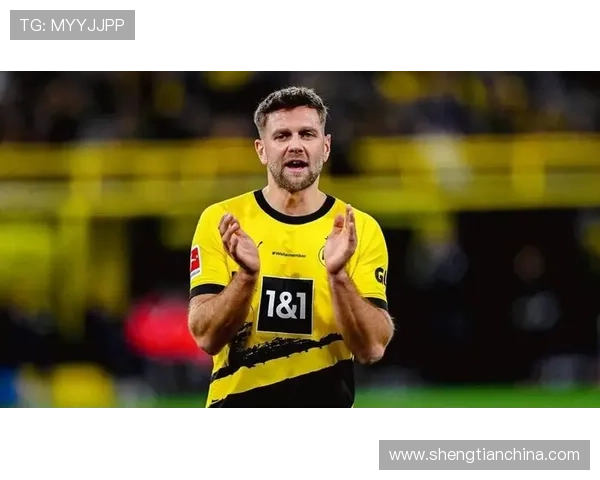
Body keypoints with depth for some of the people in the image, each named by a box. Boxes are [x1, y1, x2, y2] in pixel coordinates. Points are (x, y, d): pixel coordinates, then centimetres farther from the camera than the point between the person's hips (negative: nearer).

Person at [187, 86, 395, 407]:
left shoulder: (361, 230, -3)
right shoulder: (220, 221, -3)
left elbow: (372, 348, -10)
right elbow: (206, 337, -10)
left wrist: (338, 275, -24)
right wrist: (247, 275, -25)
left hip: (326, 403, 0)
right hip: (237, 404, 0)